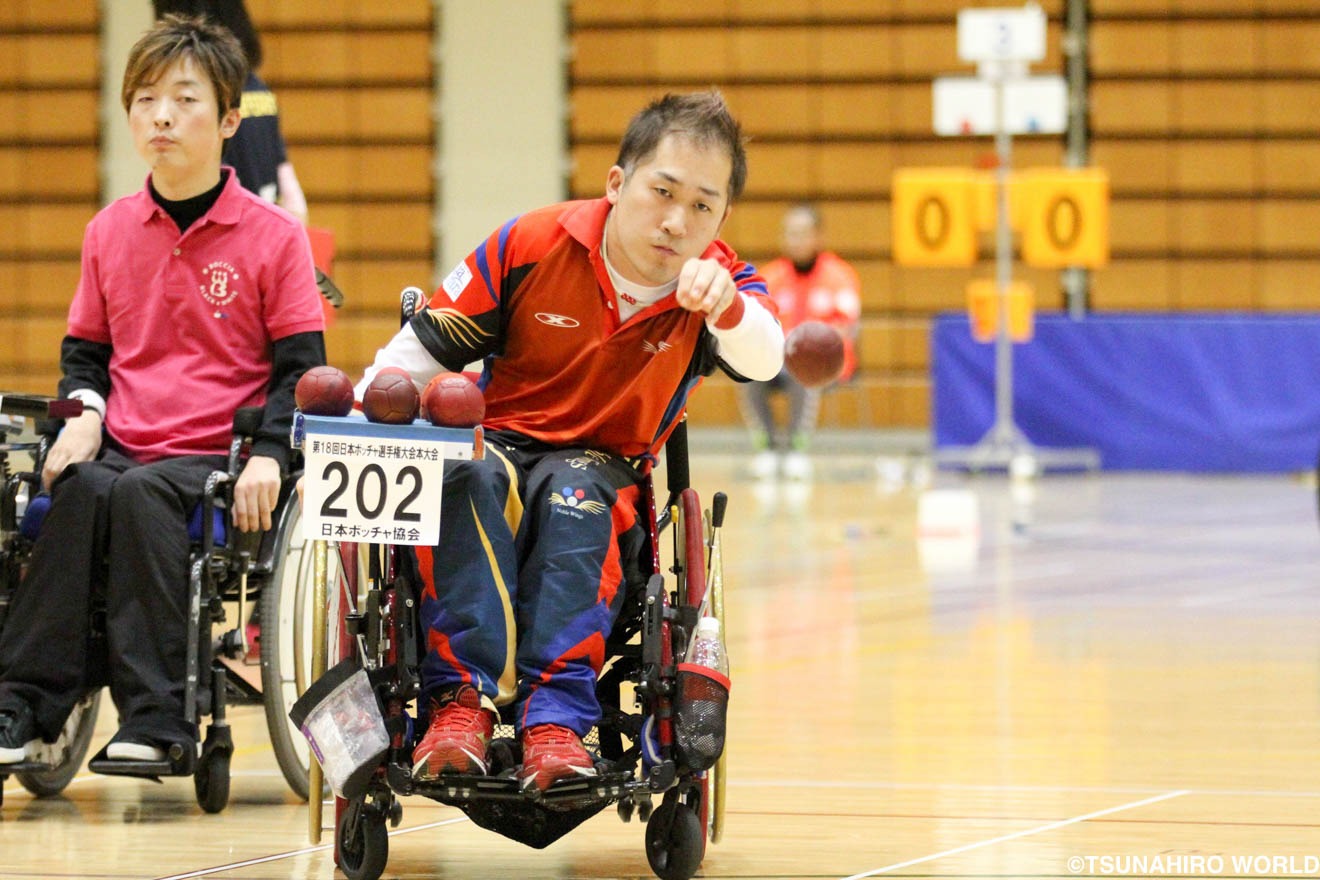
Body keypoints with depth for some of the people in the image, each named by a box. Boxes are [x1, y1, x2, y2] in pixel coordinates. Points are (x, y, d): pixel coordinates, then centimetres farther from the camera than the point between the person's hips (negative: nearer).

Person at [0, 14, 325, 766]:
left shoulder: (272, 236, 2)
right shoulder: (109, 232, 14)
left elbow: (300, 366, 0)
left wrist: (269, 455, -17)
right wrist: (83, 412, 1)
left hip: (219, 459, -3)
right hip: (124, 445, 3)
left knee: (139, 494, -35)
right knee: (81, 488, -32)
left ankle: (156, 717, -35)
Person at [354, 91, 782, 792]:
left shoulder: (718, 283, -5)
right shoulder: (533, 246, -7)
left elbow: (763, 360, -29)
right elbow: (423, 347, 1)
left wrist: (726, 306, -52)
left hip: (603, 468, 0)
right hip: (499, 439, 0)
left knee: (577, 498, -37)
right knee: (466, 479, -37)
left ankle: (557, 716, -42)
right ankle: (461, 696, -42)